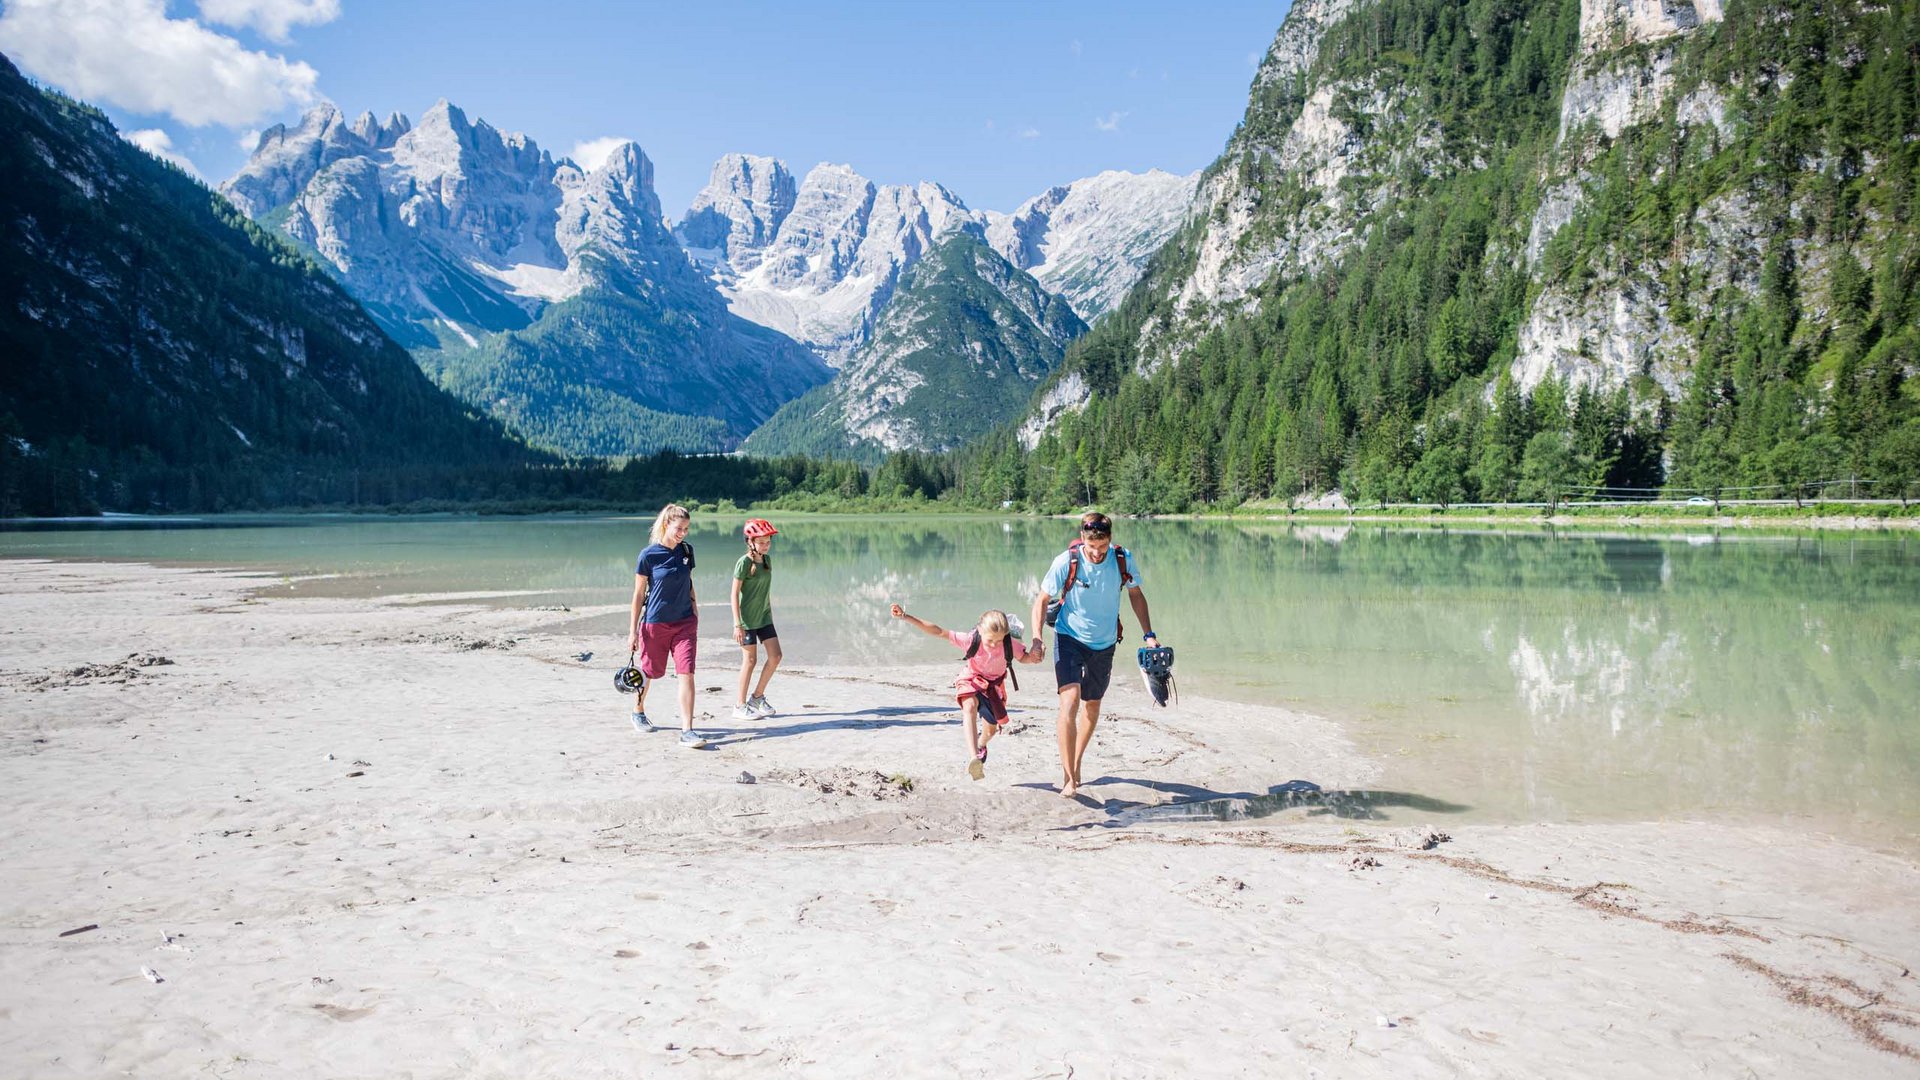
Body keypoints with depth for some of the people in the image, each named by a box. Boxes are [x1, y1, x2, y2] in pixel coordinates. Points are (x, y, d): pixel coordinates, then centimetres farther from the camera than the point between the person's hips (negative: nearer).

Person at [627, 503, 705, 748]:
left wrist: (695, 611, 9)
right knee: (649, 672, 14)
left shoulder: (686, 550, 2)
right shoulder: (649, 555, -10)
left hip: (685, 622, 3)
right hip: (655, 623, -3)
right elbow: (639, 594, -6)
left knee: (686, 673, -9)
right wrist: (633, 631, -5)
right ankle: (638, 712, 43)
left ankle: (687, 731, -11)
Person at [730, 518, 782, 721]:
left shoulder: (767, 559, 7)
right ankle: (740, 706, 8)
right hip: (748, 619, -7)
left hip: (764, 617, 7)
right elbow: (735, 594, -13)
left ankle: (758, 697, 17)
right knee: (750, 660, -2)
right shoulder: (744, 563, -13)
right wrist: (737, 624, -17)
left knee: (775, 656, 2)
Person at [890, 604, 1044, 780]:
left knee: (991, 729, 11)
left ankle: (980, 745, 52)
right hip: (972, 680, -3)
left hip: (994, 685, 3)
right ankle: (973, 757, -48)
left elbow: (1024, 658, -4)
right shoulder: (971, 640, -28)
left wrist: (1034, 656, -29)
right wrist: (906, 617, -35)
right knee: (970, 706, -37)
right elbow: (938, 632, -29)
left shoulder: (1009, 644, -24)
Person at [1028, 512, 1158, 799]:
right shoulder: (1066, 562, -20)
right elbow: (1042, 600, -10)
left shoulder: (1124, 561, -13)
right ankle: (1068, 777, -18)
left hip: (1104, 643, 3)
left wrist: (1148, 634, 2)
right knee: (1070, 701, -21)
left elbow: (1135, 594, 6)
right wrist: (1037, 638, -22)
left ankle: (1076, 763, 38)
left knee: (1092, 705, 16)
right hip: (1069, 638, -3)